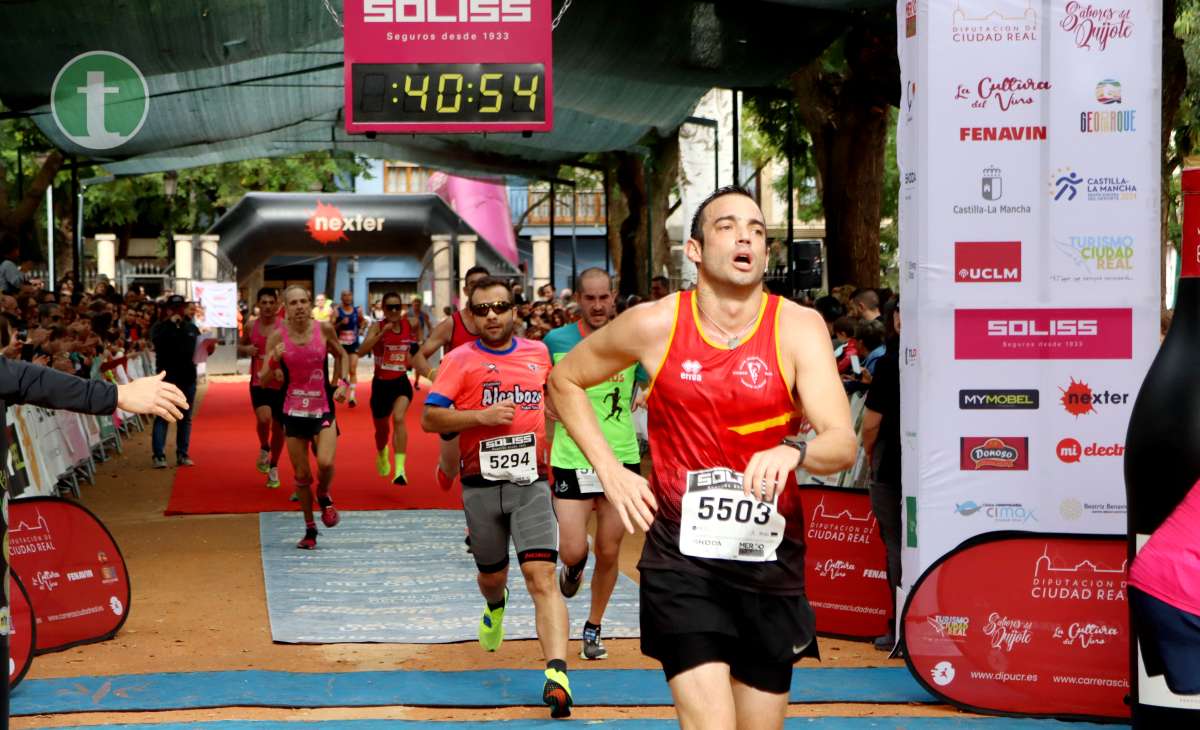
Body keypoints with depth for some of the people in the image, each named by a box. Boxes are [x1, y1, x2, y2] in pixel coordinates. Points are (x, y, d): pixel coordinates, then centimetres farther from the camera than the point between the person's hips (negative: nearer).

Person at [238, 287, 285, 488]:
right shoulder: (251, 326, 3)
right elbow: (240, 347, 18)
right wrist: (246, 349, -5)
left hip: (280, 384, -1)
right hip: (259, 383, 1)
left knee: (278, 427, 8)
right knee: (263, 418, -24)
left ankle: (273, 467, 29)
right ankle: (264, 448, 7)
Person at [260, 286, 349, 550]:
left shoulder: (324, 329, -4)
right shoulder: (278, 336, -5)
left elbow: (342, 355, 15)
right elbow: (264, 380, -3)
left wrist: (343, 382, 1)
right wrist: (274, 360, -22)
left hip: (323, 408, -1)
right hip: (294, 410, 1)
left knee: (325, 463, -22)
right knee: (302, 475, 4)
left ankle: (324, 497, 13)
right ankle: (310, 530, 21)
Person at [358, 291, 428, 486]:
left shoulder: (409, 325, -2)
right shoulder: (378, 327, -12)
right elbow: (363, 349, -29)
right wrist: (382, 333, -36)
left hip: (401, 382, 0)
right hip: (381, 384, 0)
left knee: (398, 418, -26)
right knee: (382, 429, 17)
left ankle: (400, 470, -30)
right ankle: (382, 454, 53)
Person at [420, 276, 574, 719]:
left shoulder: (539, 353, 10)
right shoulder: (460, 360, 0)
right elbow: (429, 418, -7)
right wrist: (481, 416, -17)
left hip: (531, 482, 0)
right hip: (482, 485, 0)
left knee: (541, 574, -14)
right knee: (492, 574, 17)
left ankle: (557, 674, -23)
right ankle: (495, 607, 55)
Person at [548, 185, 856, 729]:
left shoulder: (798, 327, -5)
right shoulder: (654, 325, -4)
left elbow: (843, 443, -16)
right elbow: (564, 380, 12)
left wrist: (793, 450, -38)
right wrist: (609, 470, 3)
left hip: (770, 559, 2)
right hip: (679, 558, -2)